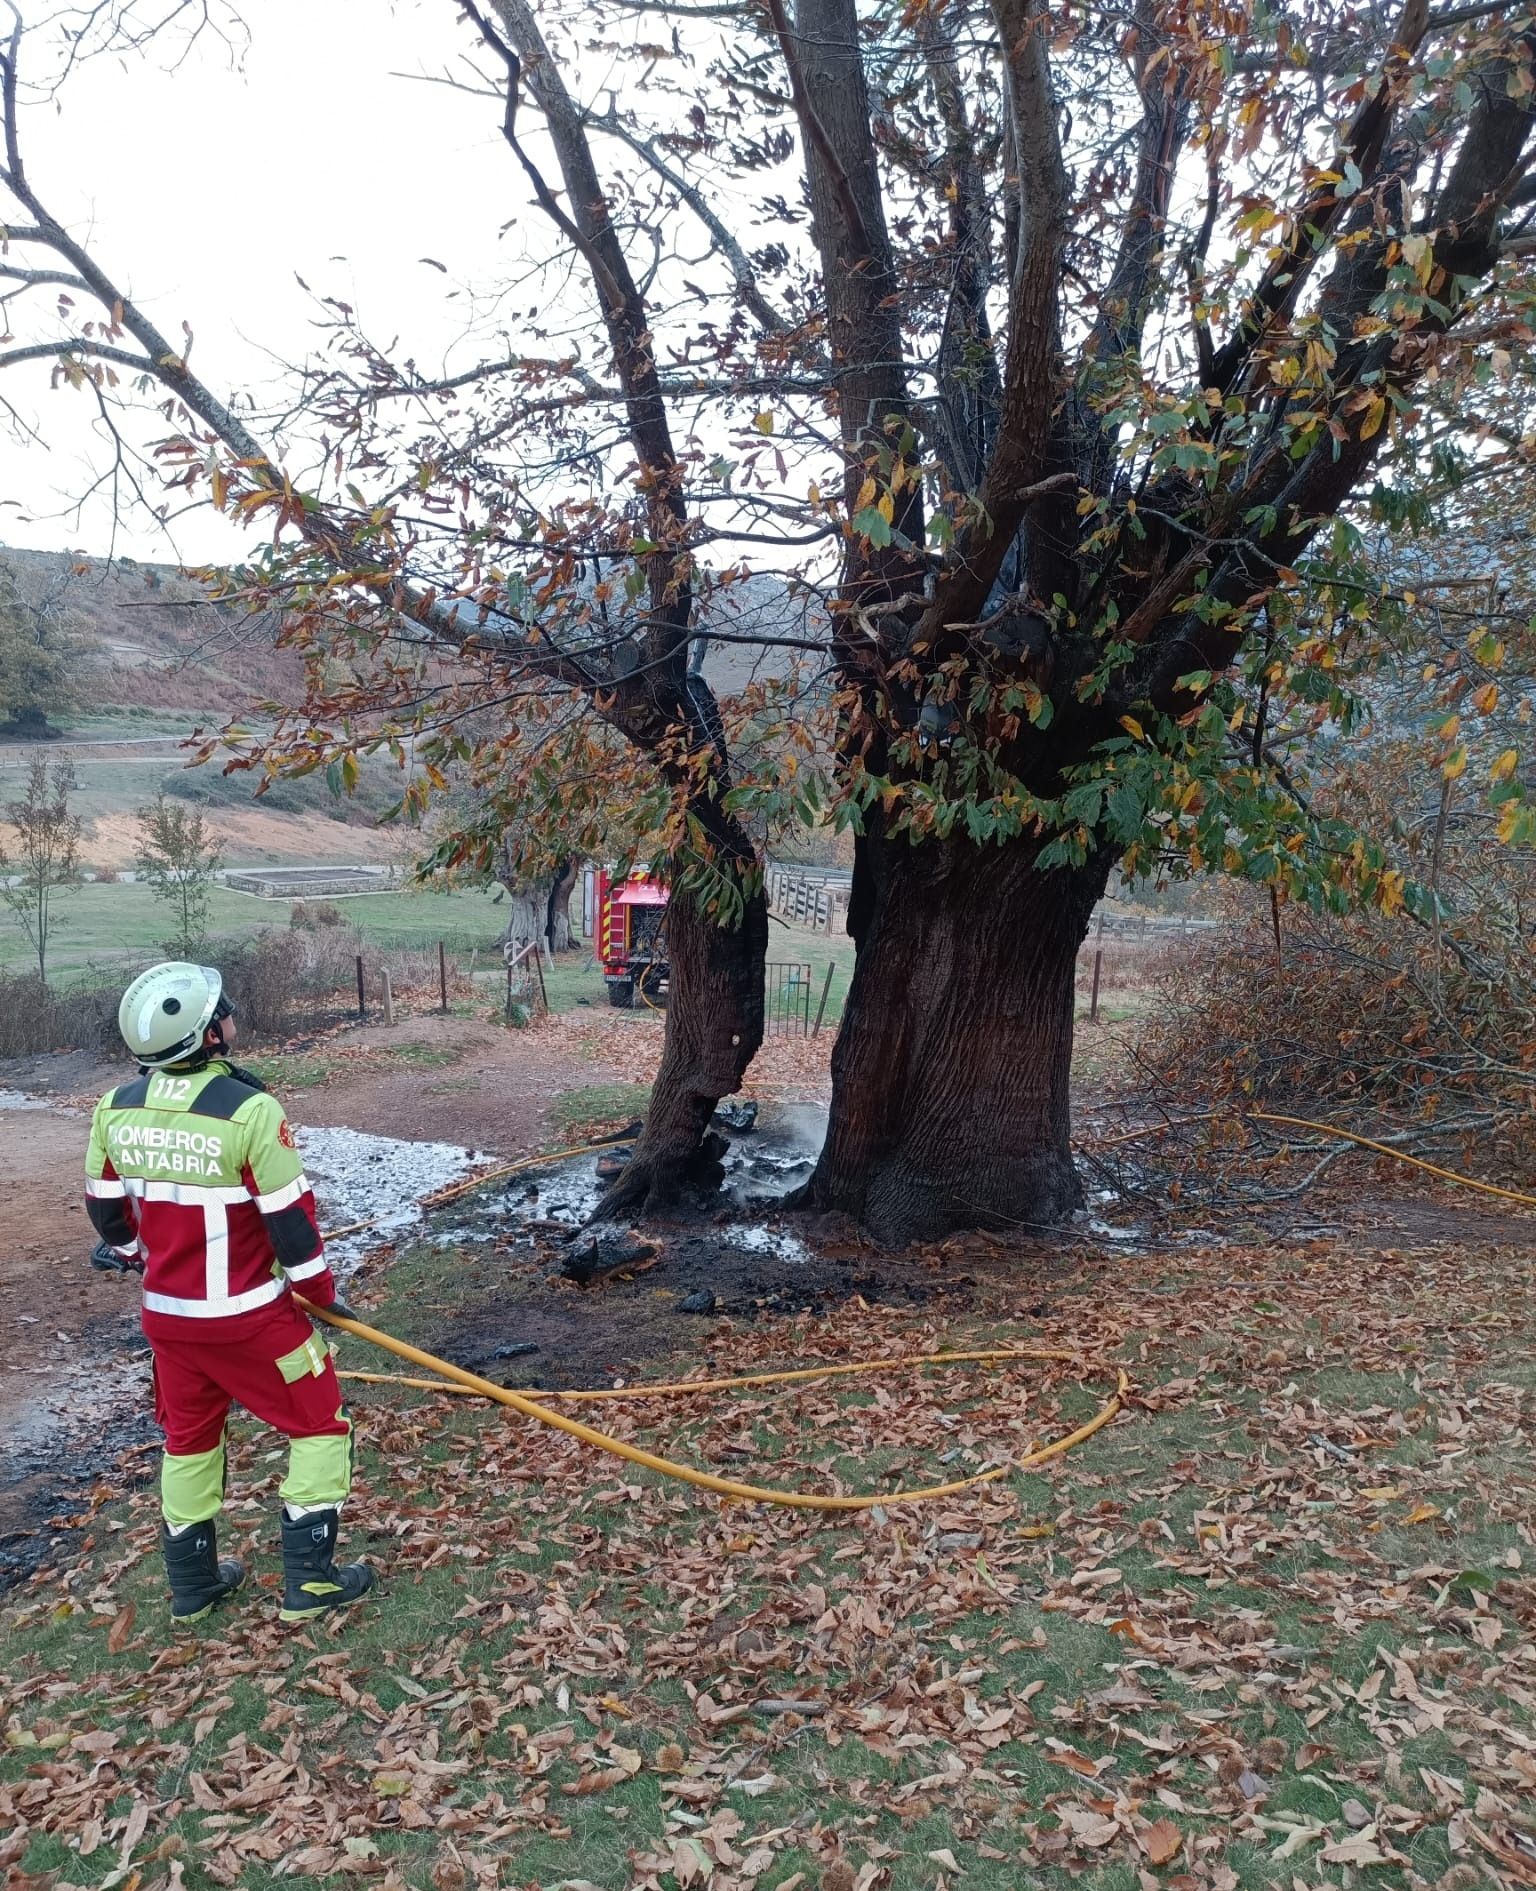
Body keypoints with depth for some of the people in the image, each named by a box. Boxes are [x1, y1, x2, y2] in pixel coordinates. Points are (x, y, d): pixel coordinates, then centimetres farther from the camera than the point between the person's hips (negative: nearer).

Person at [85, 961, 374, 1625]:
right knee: (321, 1424, 12)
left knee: (188, 1434, 24)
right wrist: (320, 1289, -1)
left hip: (165, 1313, 6)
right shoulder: (249, 1109, -24)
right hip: (248, 1315, -6)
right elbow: (290, 1217, -18)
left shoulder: (116, 1109, -5)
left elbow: (106, 1208, 8)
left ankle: (193, 1584, 37)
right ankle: (308, 1582, 18)